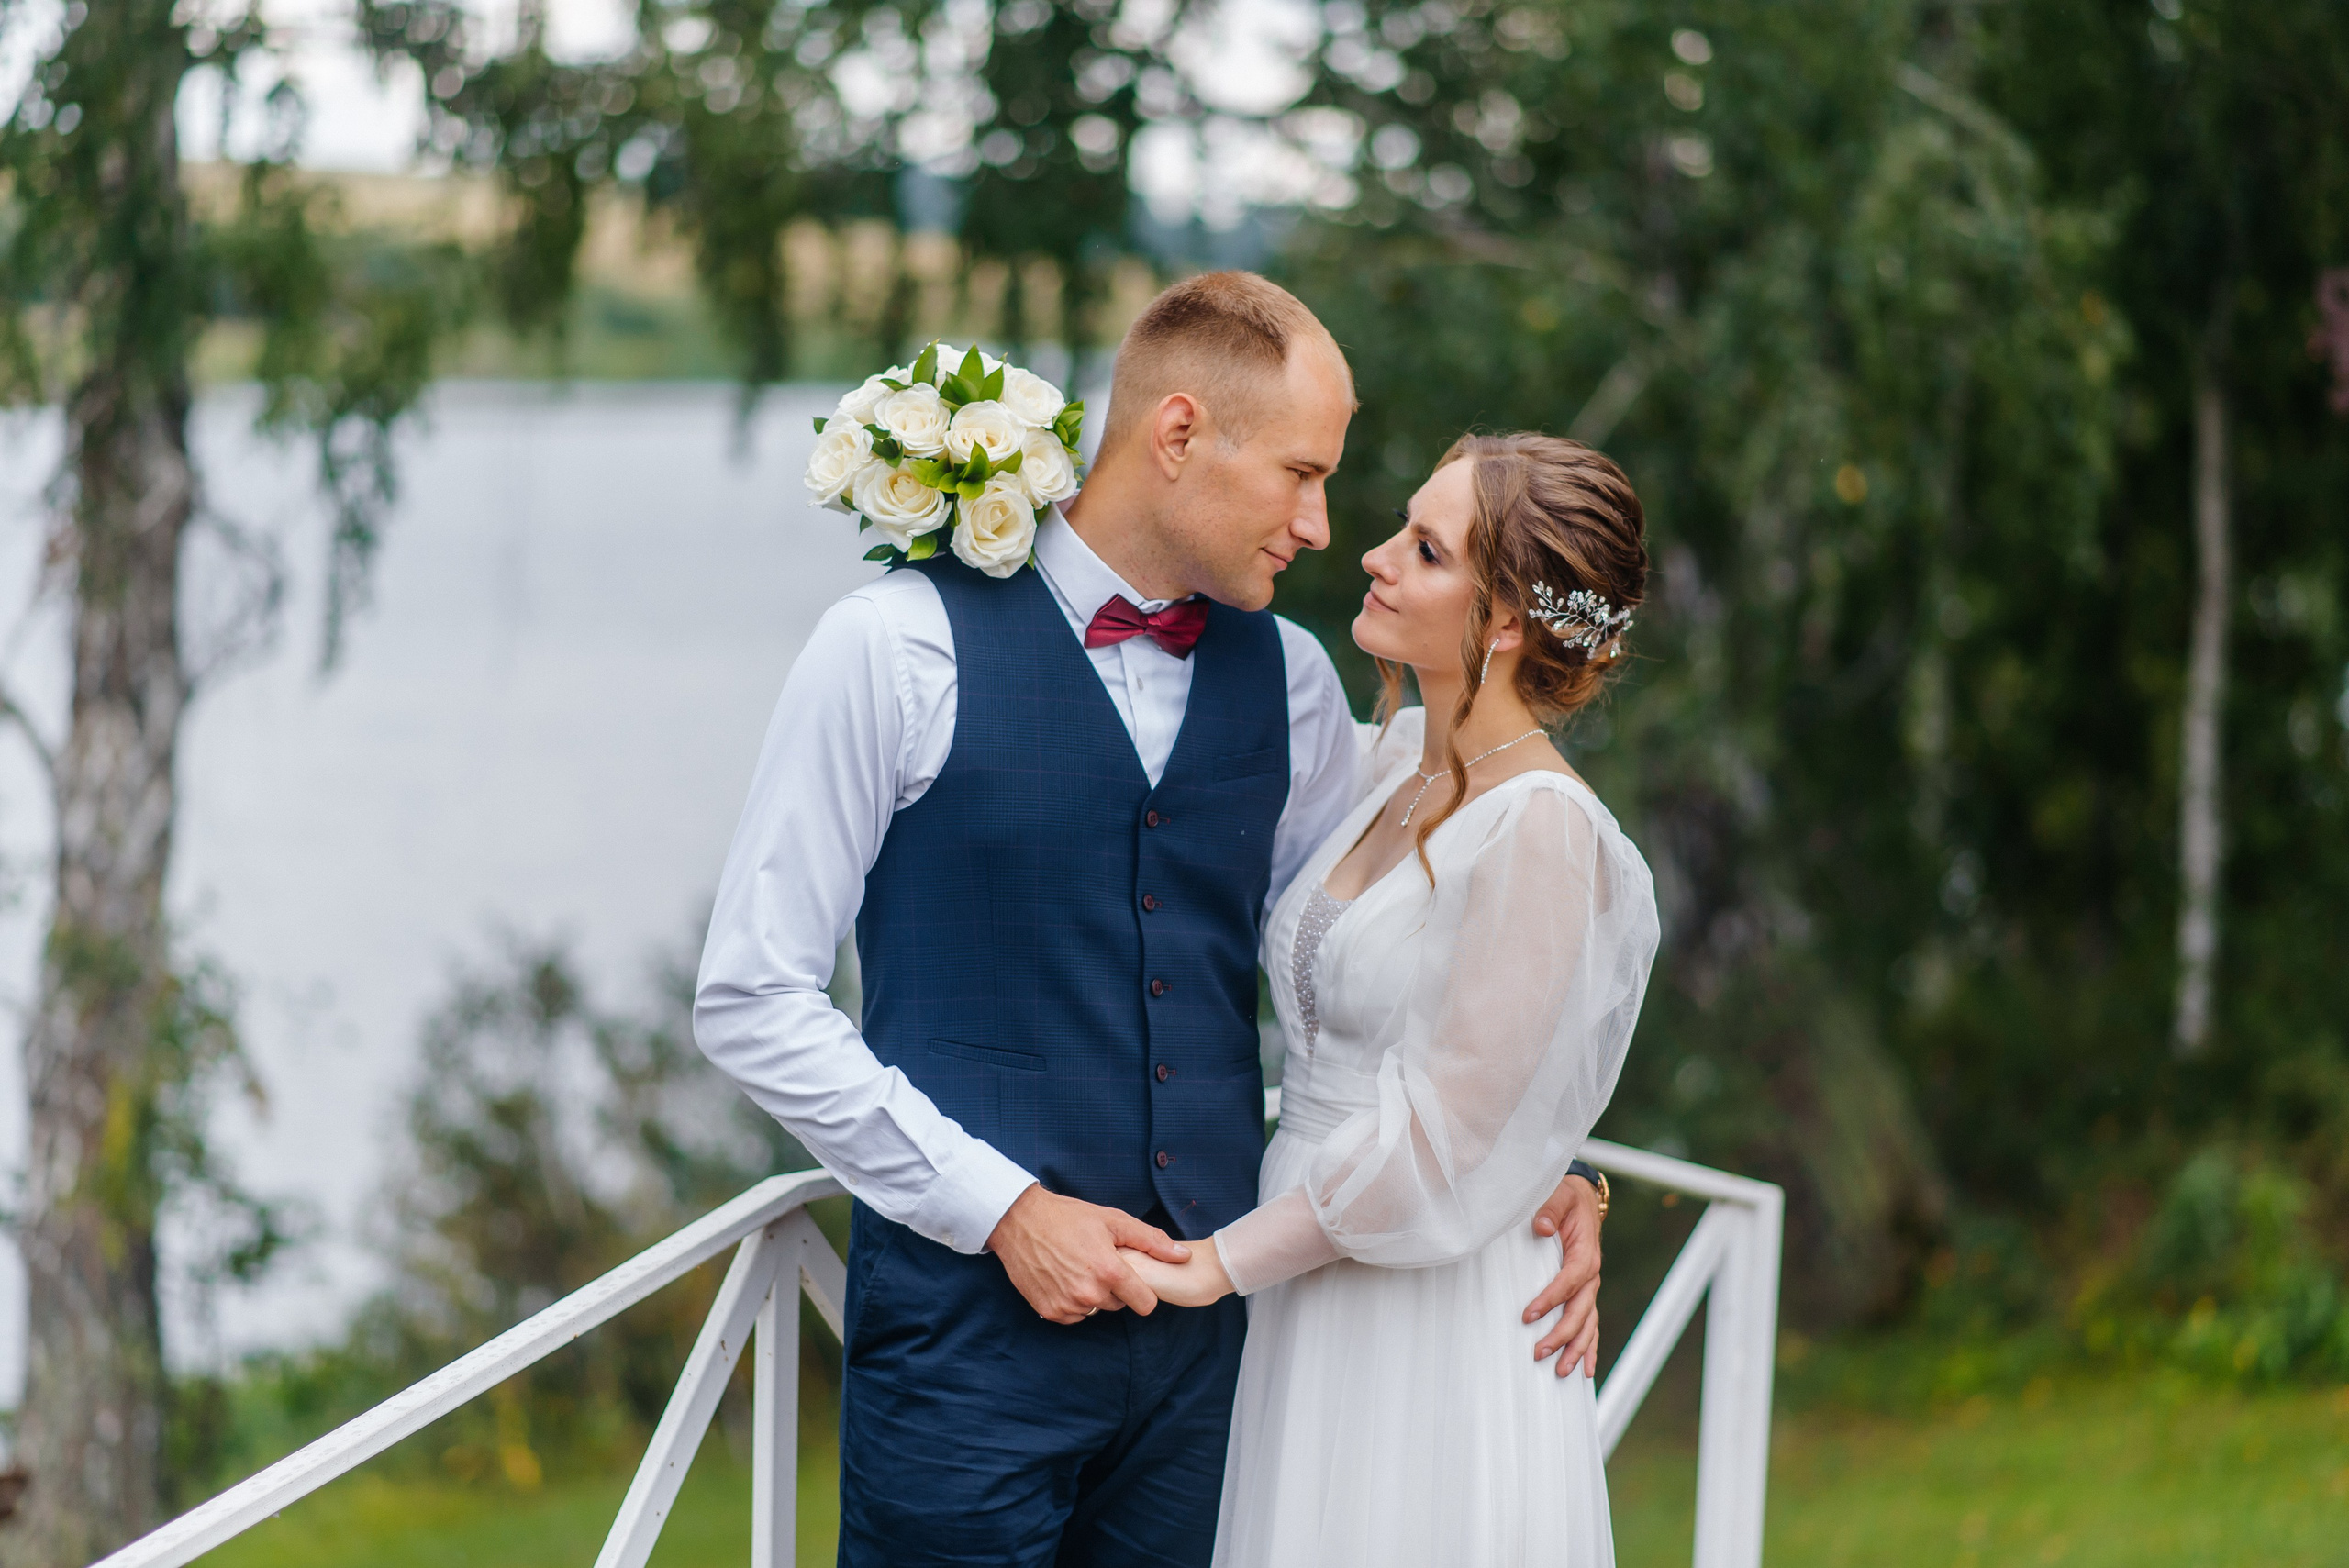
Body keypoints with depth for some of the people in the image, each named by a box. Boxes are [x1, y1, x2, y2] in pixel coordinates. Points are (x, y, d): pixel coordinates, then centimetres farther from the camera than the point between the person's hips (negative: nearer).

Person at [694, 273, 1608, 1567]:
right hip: (969, 1316, -4)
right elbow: (750, 1000, -7)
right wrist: (1003, 1207, -12)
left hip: (1207, 1323, 4)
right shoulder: (899, 649, -5)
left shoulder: (1288, 682, 10)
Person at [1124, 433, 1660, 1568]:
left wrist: (1227, 1261, -11)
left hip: (1434, 1345, -8)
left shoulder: (1542, 832, -17)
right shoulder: (1399, 762, 7)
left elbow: (1440, 1137, -17)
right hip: (1310, 1323, 8)